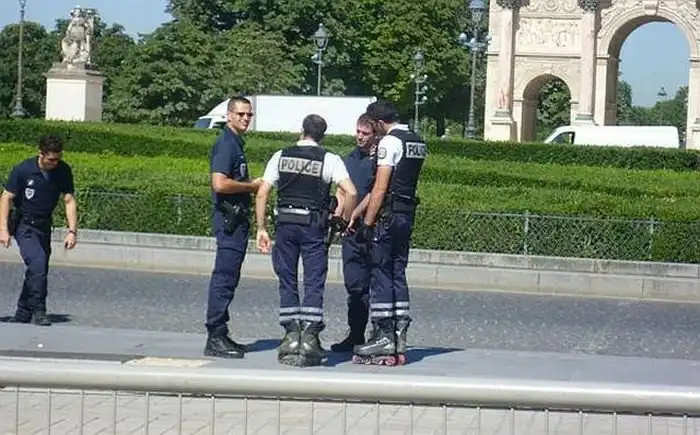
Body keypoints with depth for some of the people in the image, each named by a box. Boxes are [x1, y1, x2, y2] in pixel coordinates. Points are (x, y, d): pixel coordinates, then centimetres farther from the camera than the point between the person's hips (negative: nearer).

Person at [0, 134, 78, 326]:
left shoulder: (63, 171, -6)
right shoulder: (22, 170, -15)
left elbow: (69, 201, -3)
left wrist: (72, 231, -12)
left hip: (44, 226, 4)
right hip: (23, 224, -4)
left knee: (38, 269, 5)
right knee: (38, 262, -23)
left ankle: (22, 314, 18)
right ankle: (38, 310, -15)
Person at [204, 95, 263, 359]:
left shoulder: (236, 143, 18)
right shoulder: (226, 143, -13)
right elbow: (220, 184, -24)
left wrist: (250, 186, 11)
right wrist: (251, 186, -12)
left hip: (236, 218, 10)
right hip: (229, 218, -10)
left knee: (227, 278, 13)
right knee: (225, 278, -9)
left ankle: (218, 336, 19)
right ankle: (215, 338, -8)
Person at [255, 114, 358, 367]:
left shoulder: (281, 156, 6)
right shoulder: (329, 160, 0)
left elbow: (262, 194, 3)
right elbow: (351, 193, -11)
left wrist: (261, 228, 7)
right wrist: (344, 220, 4)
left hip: (285, 224, 2)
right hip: (313, 226, -2)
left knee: (287, 282, 9)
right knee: (314, 283, 1)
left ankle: (291, 337, 7)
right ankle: (309, 338, -5)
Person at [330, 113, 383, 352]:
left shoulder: (379, 160, -7)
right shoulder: (351, 158, 17)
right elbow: (342, 191, 21)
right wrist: (338, 213, 4)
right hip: (351, 229, 7)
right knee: (354, 284, 10)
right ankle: (356, 335, 17)